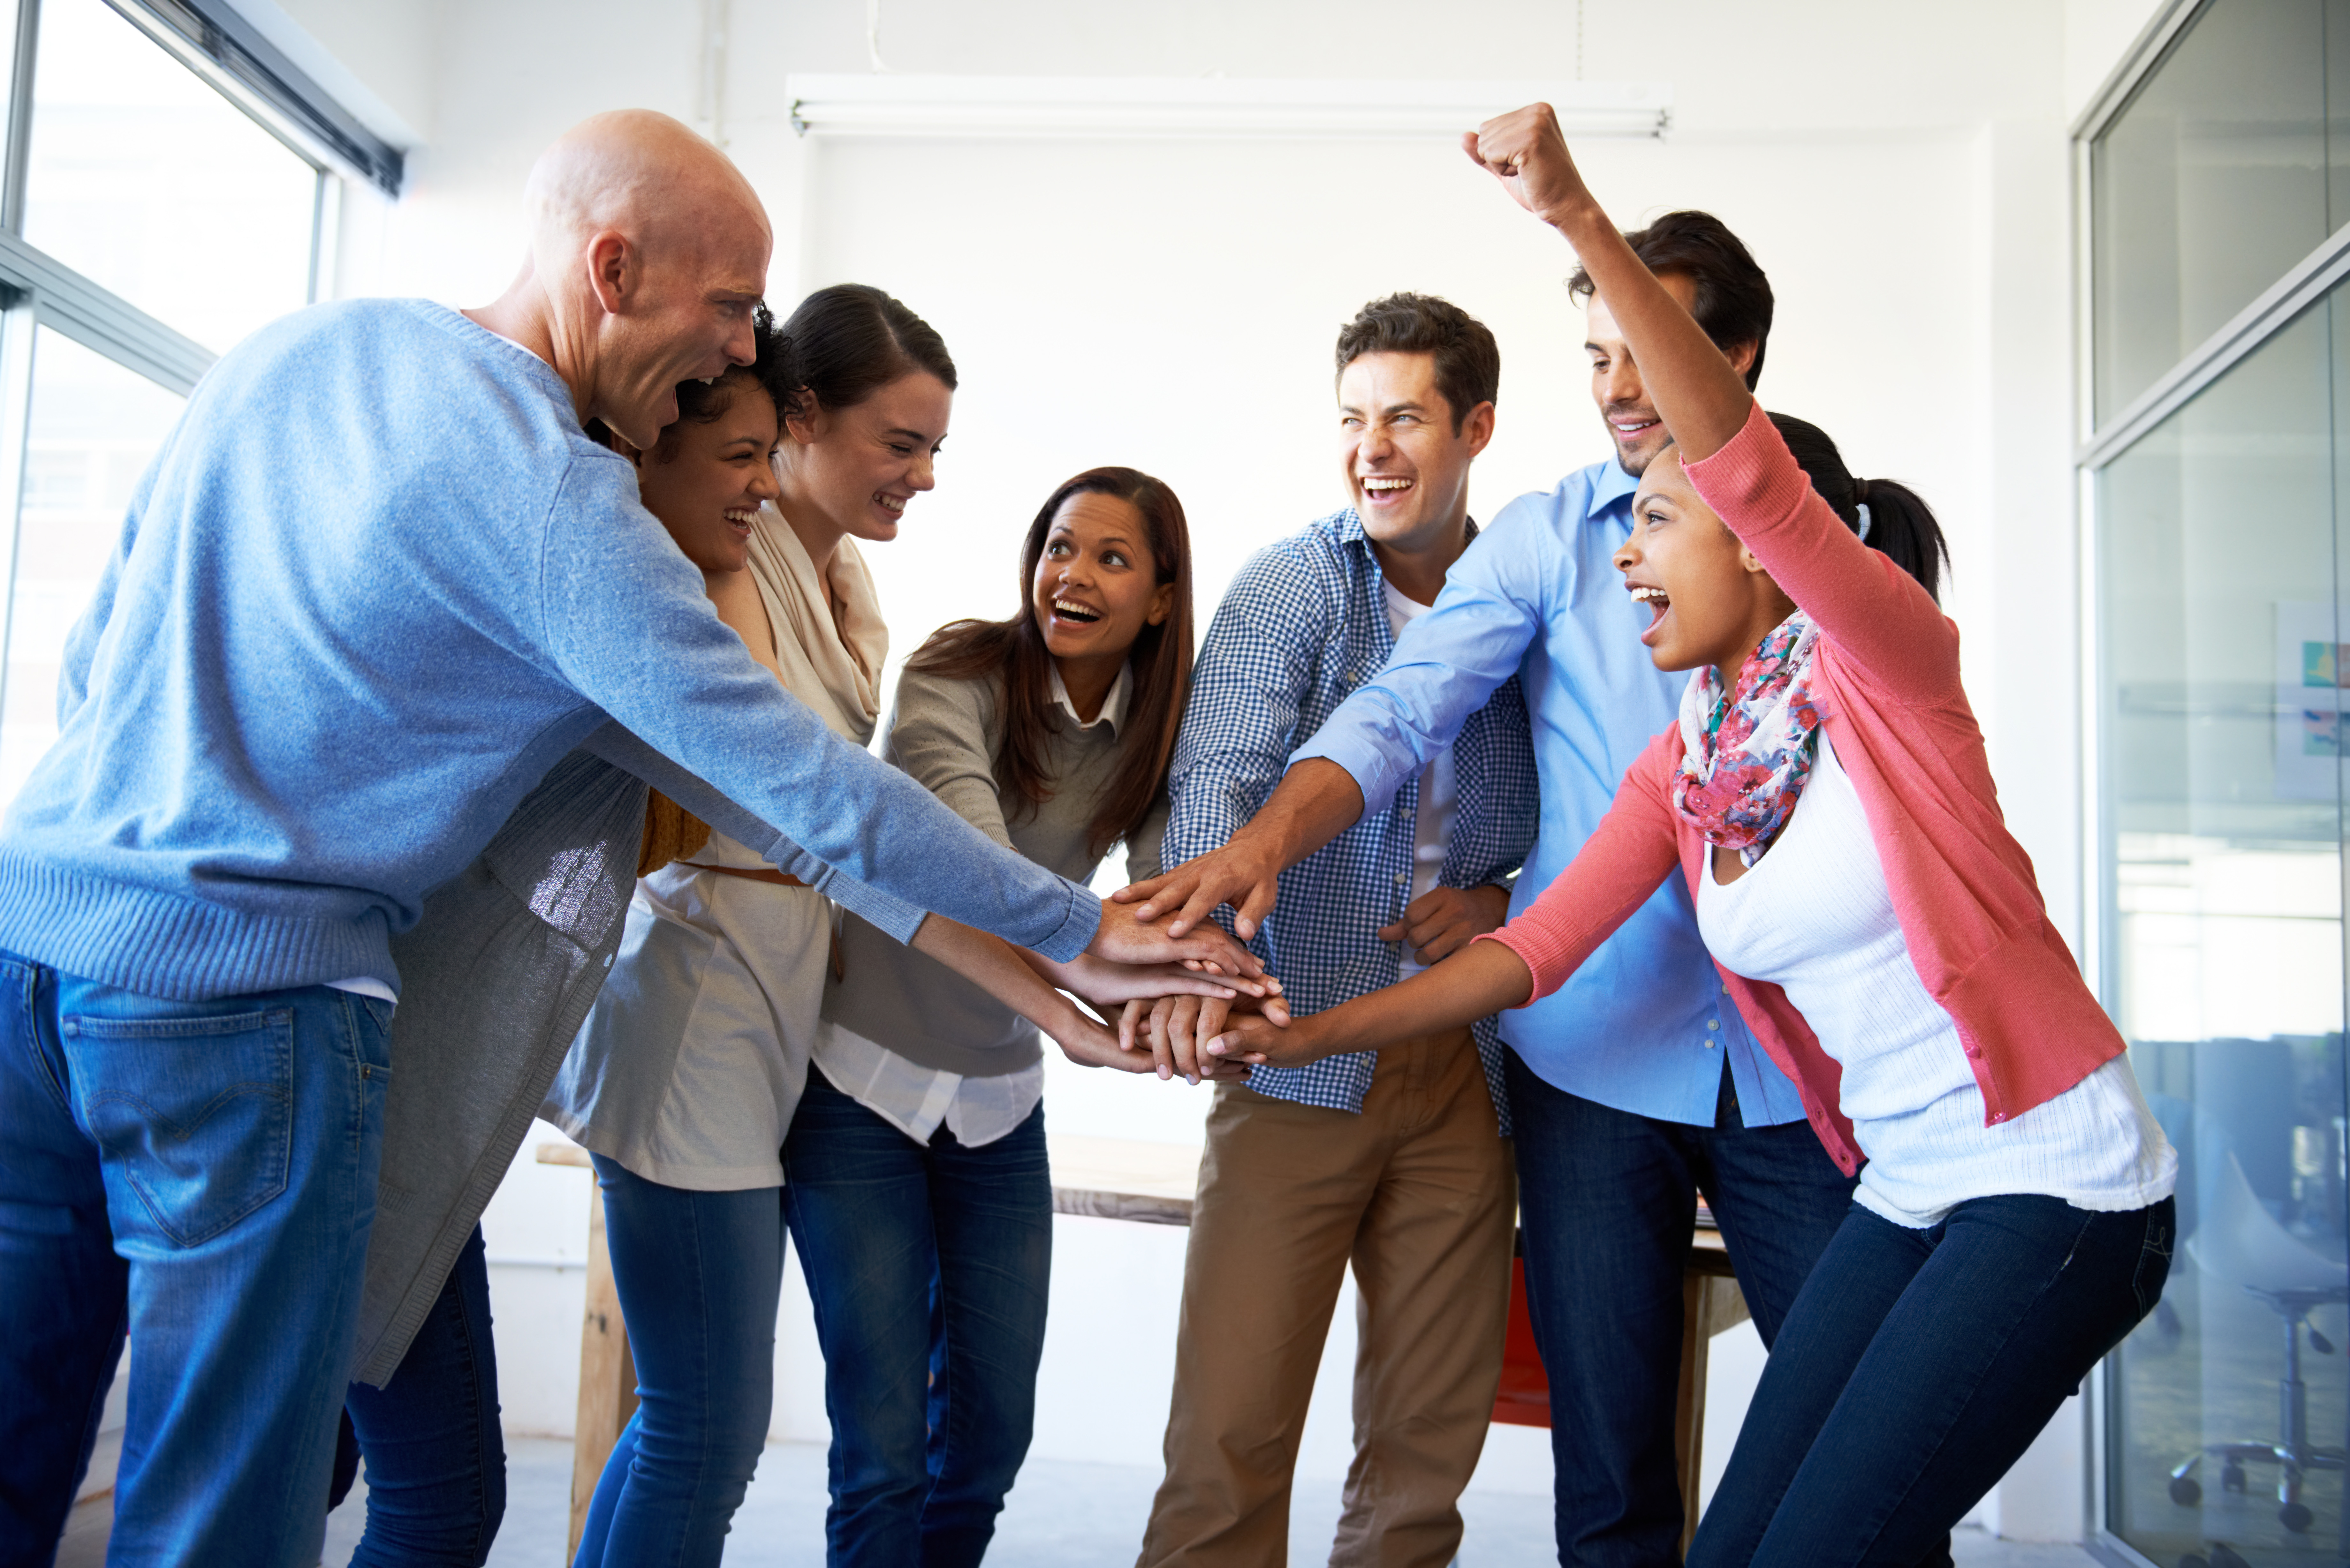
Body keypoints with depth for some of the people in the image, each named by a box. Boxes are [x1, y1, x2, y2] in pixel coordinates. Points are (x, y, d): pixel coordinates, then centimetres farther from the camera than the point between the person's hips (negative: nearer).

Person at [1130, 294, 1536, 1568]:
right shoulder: (1290, 586, 1)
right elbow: (1219, 781, -15)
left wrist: (1506, 900, -5)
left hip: (1471, 1069, 3)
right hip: (1302, 1057, -2)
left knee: (1430, 1441, 10)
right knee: (1230, 1436, -4)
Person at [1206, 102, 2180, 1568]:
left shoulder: (1885, 667, -12)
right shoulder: (1680, 771, 7)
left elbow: (1750, 468, -29)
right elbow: (1535, 950, 1)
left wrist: (1580, 217, -35)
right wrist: (1302, 1034, -7)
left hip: (2058, 1184, -7)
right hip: (1905, 1193, 7)